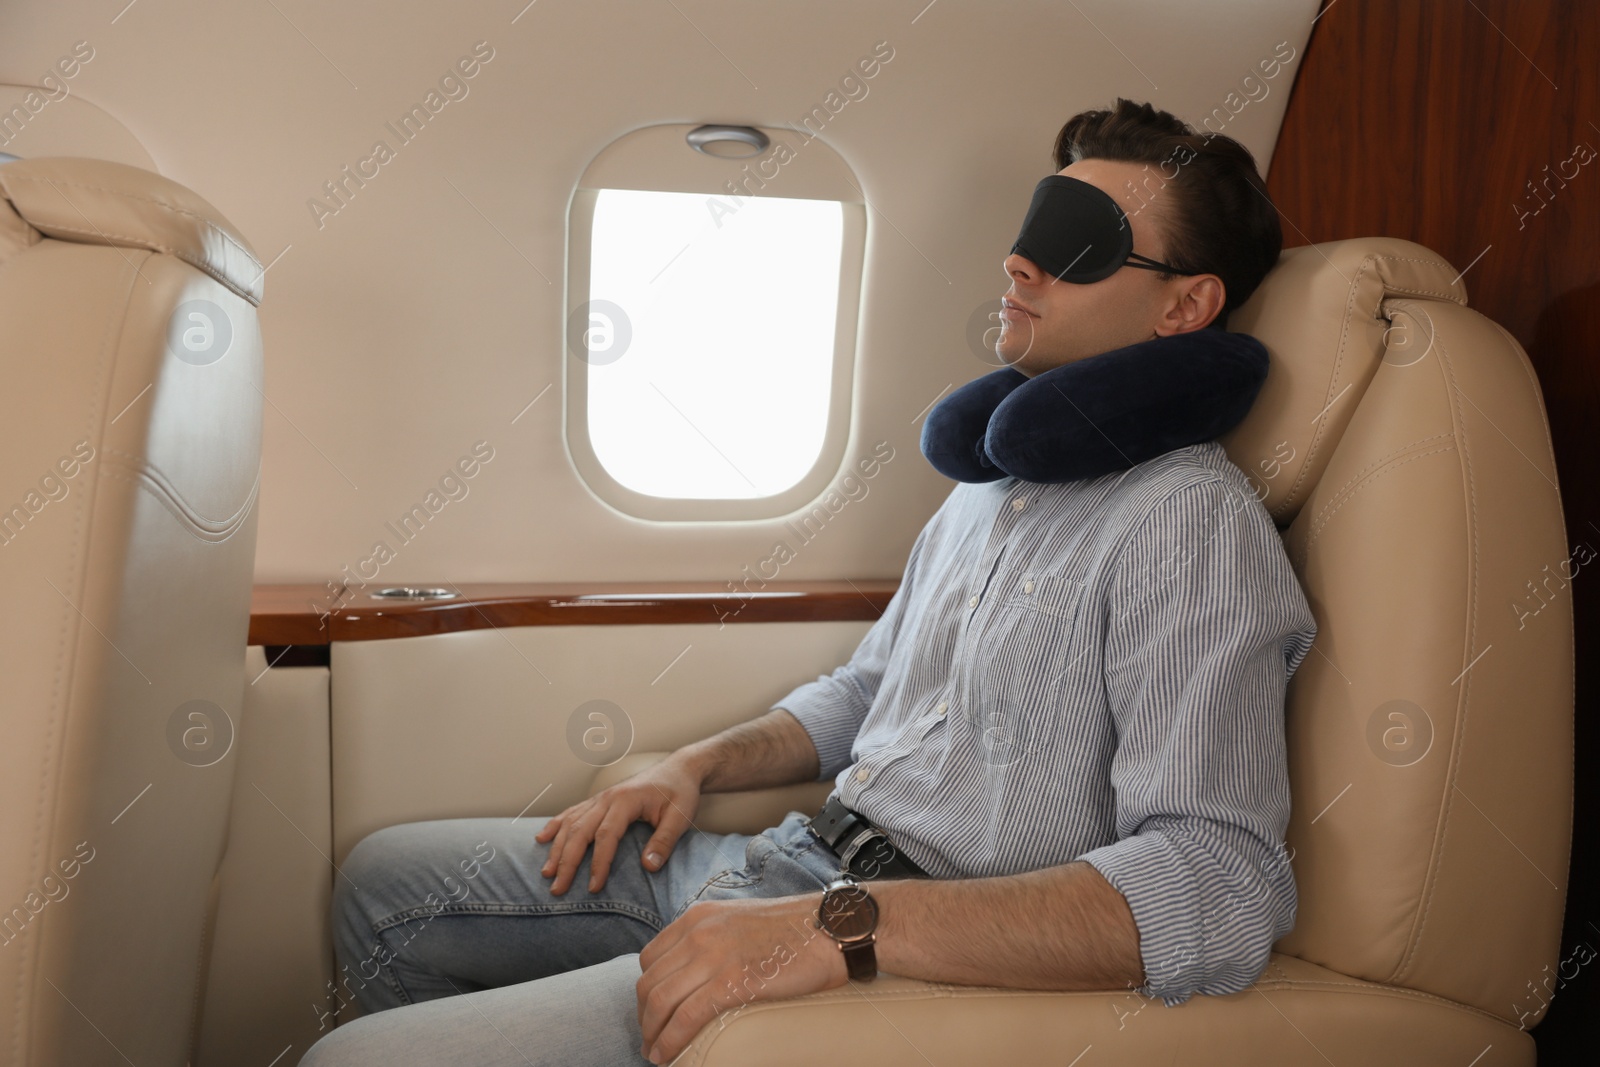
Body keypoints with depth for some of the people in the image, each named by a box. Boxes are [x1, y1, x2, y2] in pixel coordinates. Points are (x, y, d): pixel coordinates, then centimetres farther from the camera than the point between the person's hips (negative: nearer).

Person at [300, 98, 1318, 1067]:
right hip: (794, 862, 9)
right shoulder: (989, 485, 15)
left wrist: (845, 926, -32)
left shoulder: (1191, 517, -15)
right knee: (387, 880, 16)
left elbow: (1221, 894, -27)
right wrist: (697, 766, 12)